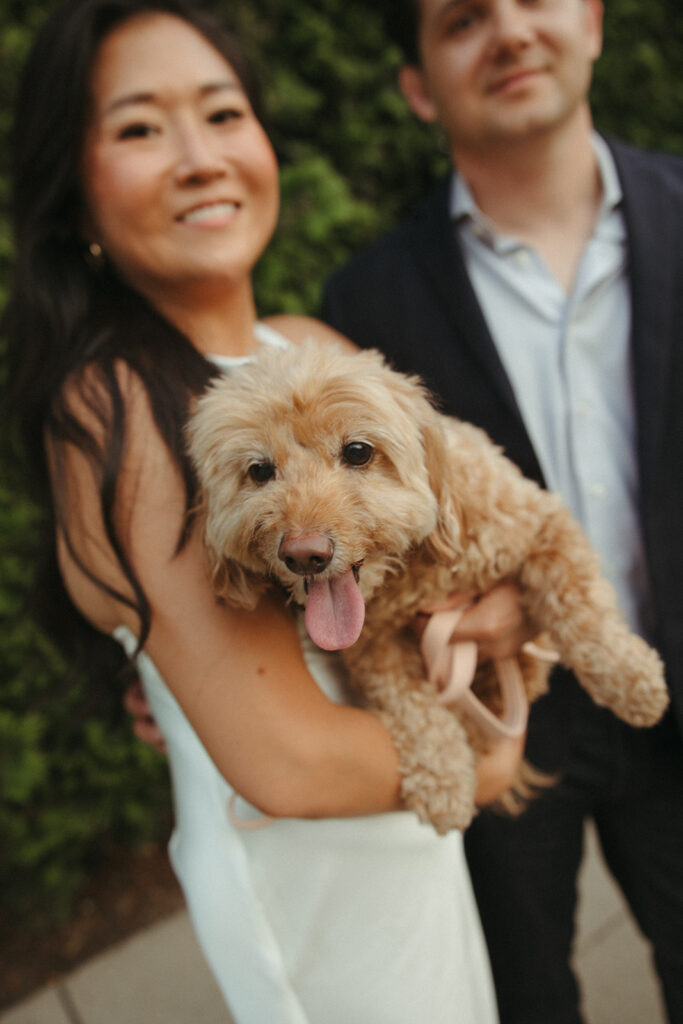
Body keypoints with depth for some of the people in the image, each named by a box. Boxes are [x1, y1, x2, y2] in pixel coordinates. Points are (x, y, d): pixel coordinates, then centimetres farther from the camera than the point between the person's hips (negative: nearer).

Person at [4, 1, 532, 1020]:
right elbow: (286, 763, -30)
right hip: (307, 865, -6)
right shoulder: (116, 403, -26)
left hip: (413, 826, 6)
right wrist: (480, 763, -12)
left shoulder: (312, 346, -5)